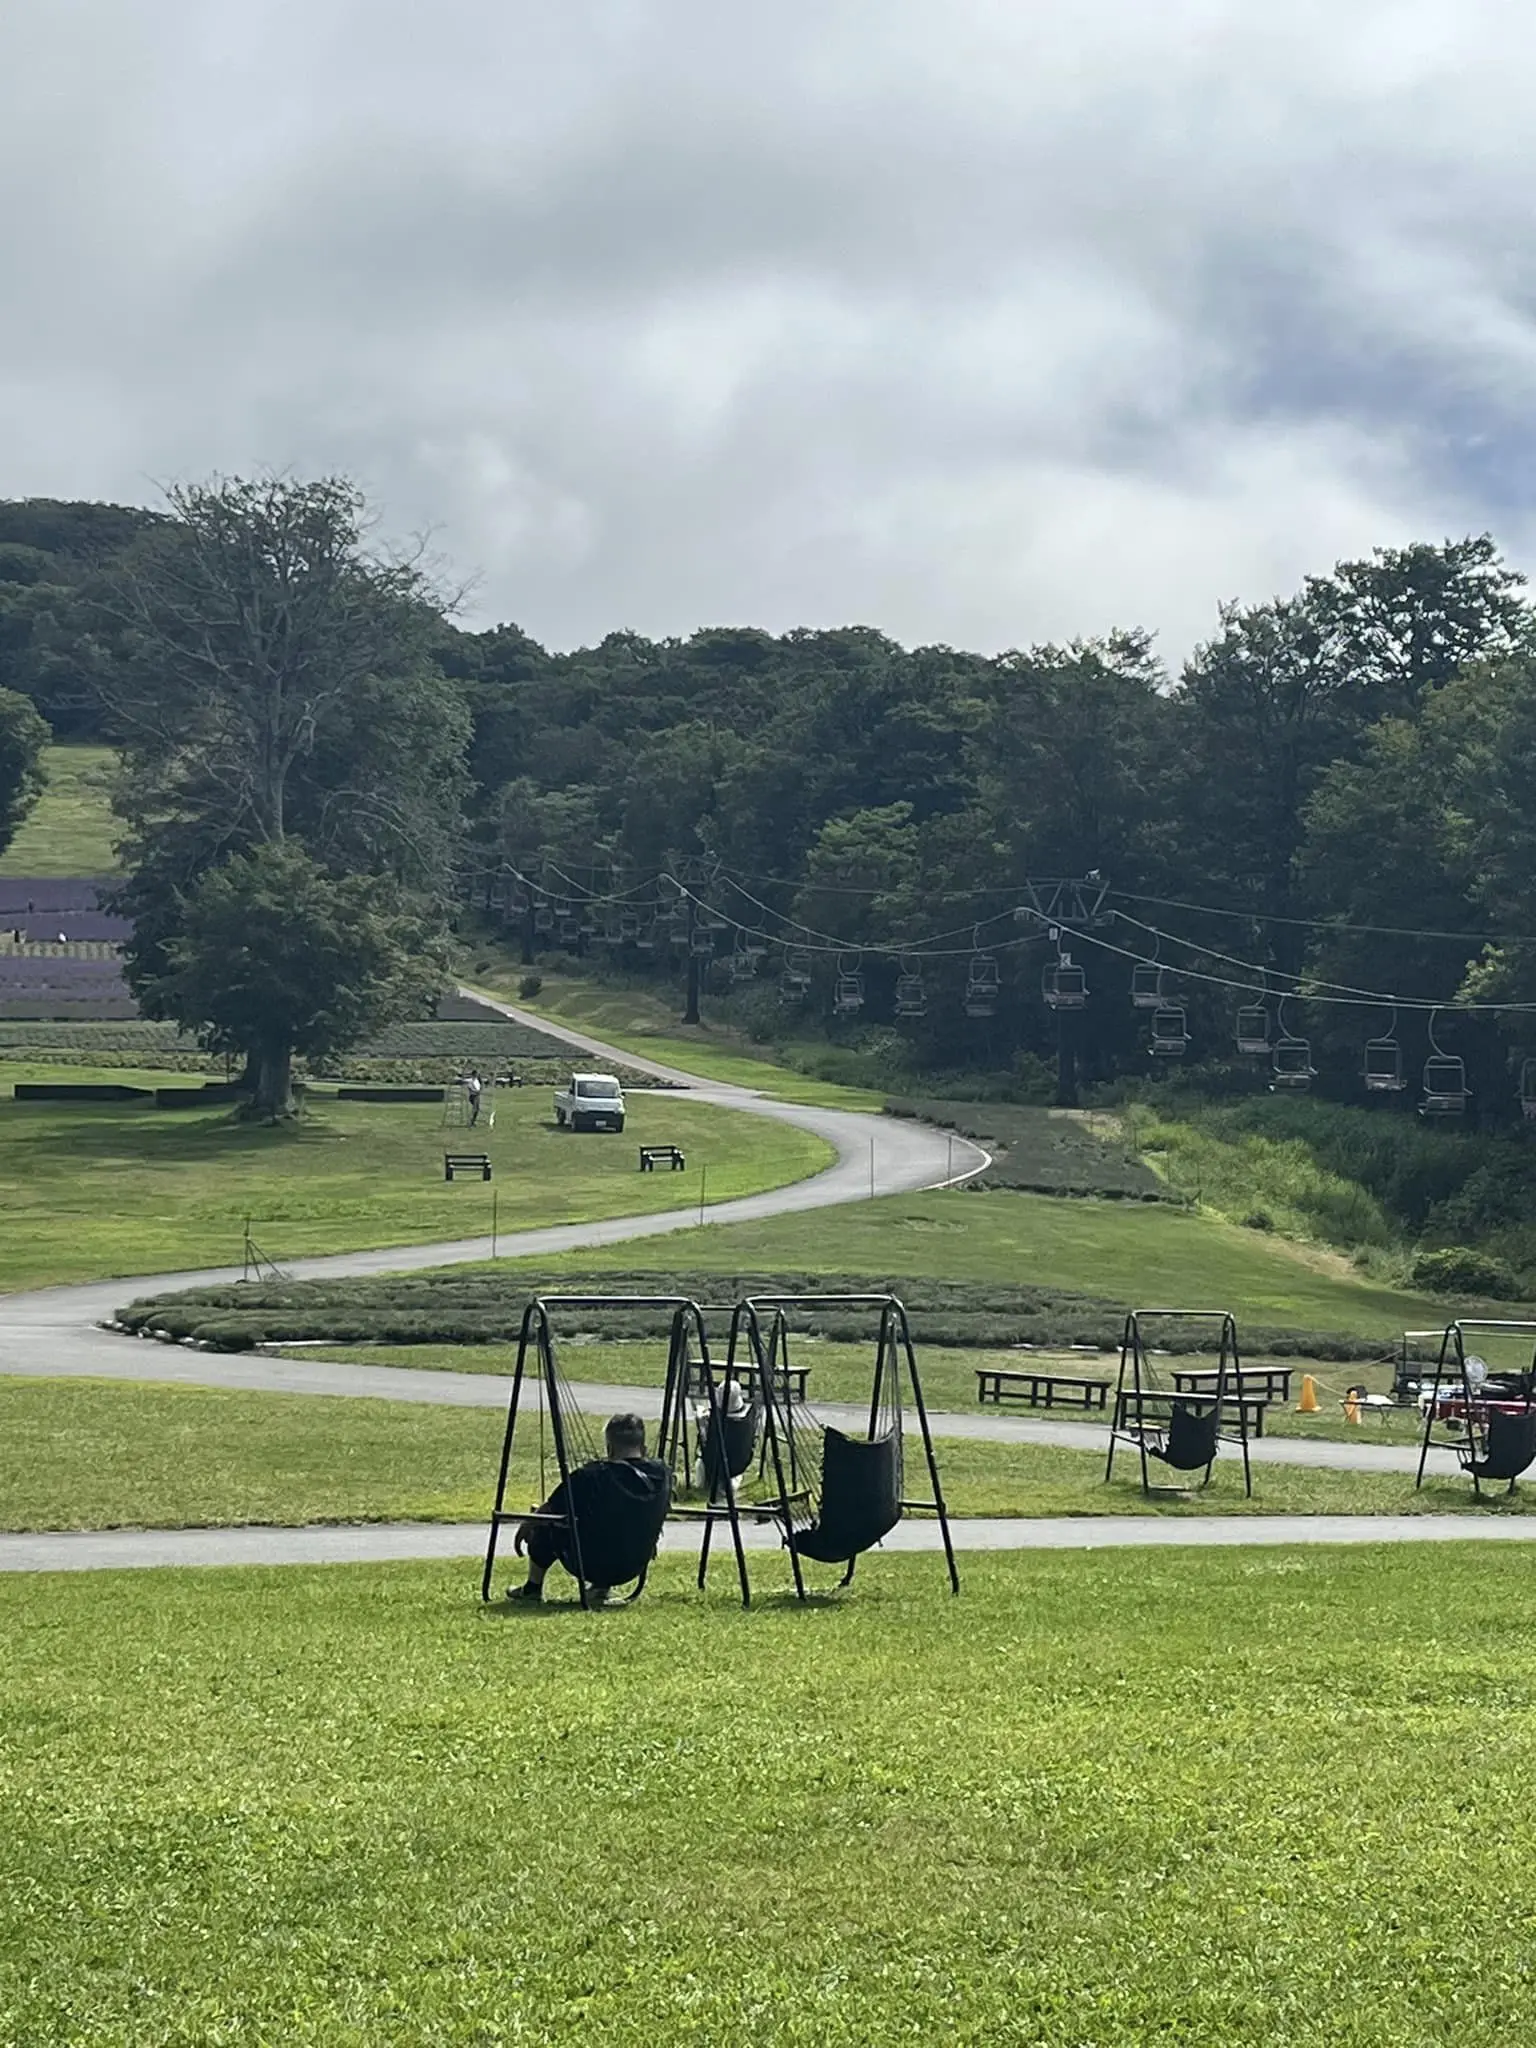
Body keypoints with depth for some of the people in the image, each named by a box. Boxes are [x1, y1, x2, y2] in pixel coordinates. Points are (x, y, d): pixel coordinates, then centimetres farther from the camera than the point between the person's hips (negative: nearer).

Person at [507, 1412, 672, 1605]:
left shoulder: (591, 1476, -19)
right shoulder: (662, 1475, -8)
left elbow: (550, 1509, -6)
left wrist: (524, 1528, 15)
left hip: (591, 1566, -4)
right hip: (634, 1568, 4)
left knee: (544, 1525, 18)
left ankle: (533, 1588, 29)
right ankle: (601, 1587, 23)